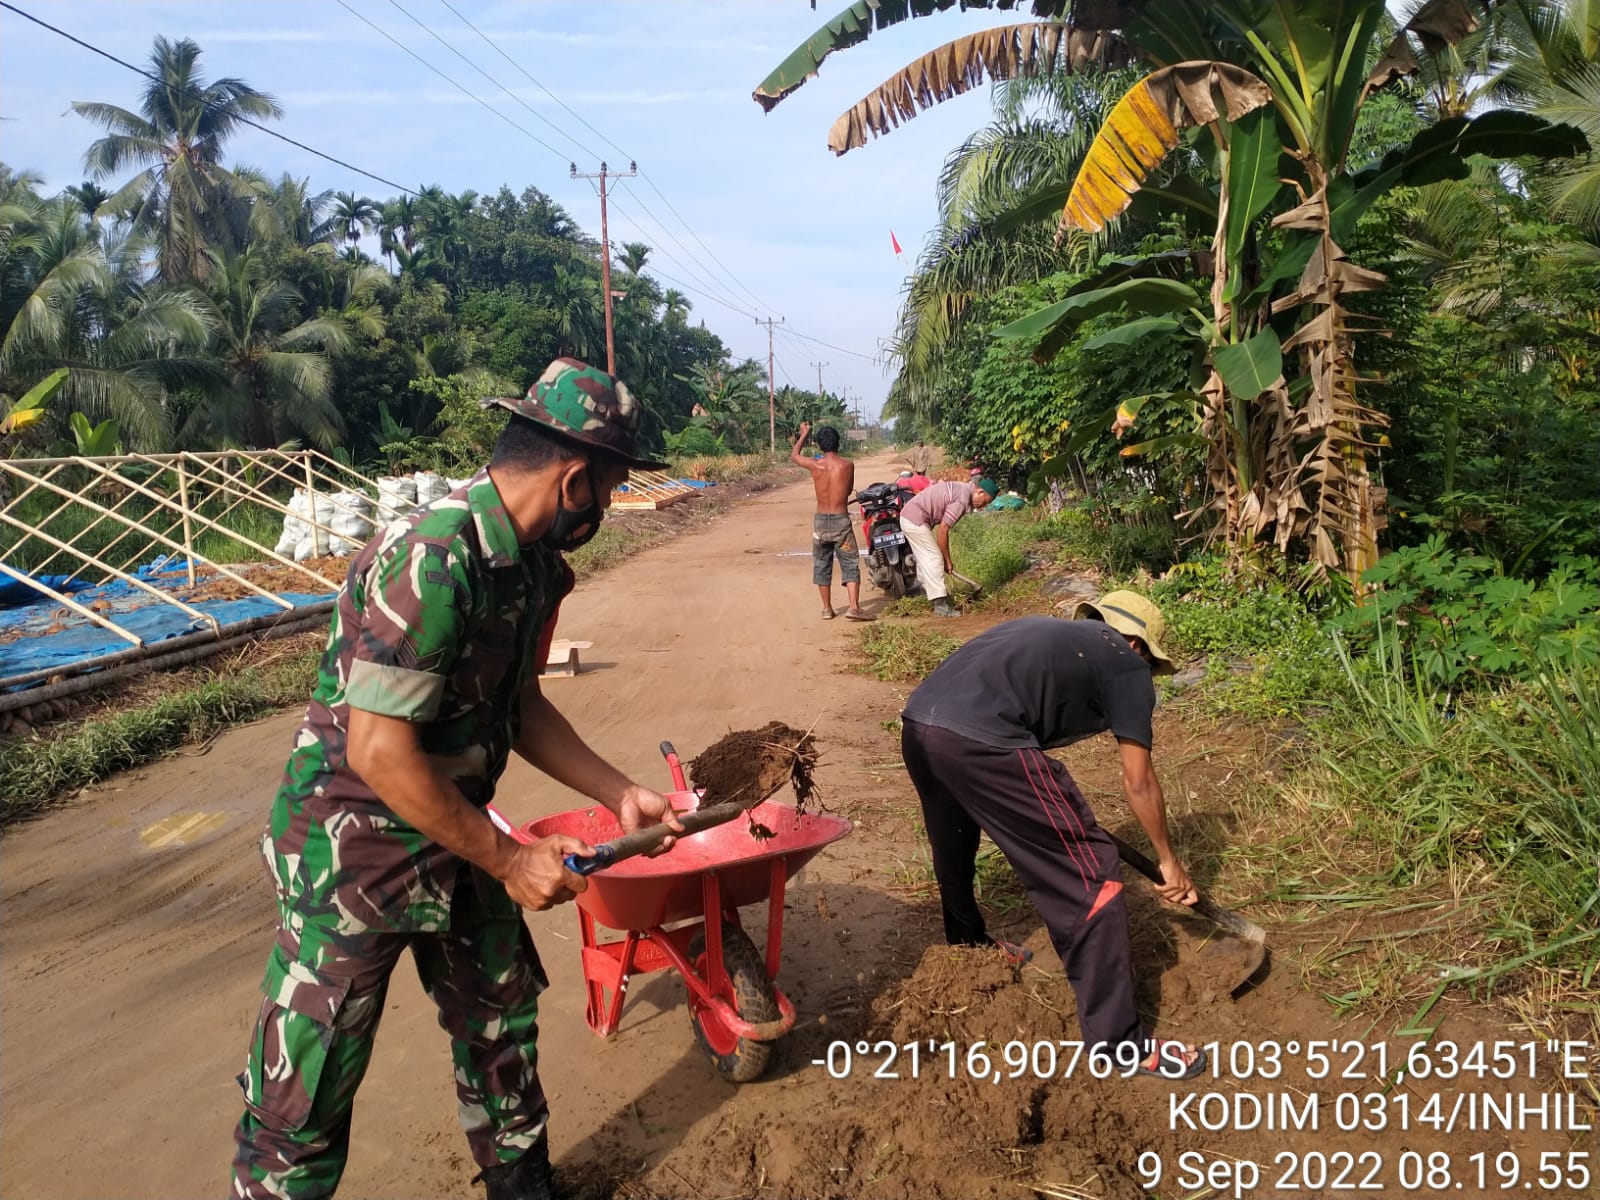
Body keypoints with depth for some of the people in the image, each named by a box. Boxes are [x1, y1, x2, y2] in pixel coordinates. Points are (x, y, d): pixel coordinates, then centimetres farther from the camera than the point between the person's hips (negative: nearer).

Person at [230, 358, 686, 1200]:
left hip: (453, 837, 9)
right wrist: (507, 861, -19)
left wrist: (619, 794, 3)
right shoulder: (430, 561, -30)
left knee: (502, 1022, 20)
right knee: (305, 1098, 5)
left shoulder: (533, 562, -2)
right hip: (352, 850, -8)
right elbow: (380, 753, -28)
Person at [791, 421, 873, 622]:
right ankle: (854, 606, -9)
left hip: (820, 521, 2)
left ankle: (827, 608, 17)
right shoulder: (848, 465, -6)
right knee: (850, 565, 3)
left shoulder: (814, 465, -4)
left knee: (822, 565, 14)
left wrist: (804, 434, 28)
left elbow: (793, 455, 16)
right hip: (841, 521, -2)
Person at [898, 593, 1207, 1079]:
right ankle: (1116, 1040, 12)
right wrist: (1168, 860, 29)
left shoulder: (1048, 631, 33)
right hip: (981, 741, -8)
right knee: (1088, 877, 5)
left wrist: (1065, 816, 56)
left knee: (954, 847, 34)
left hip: (917, 724, 9)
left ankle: (968, 945, 59)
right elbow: (1138, 782, 14)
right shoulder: (1126, 664, 13)